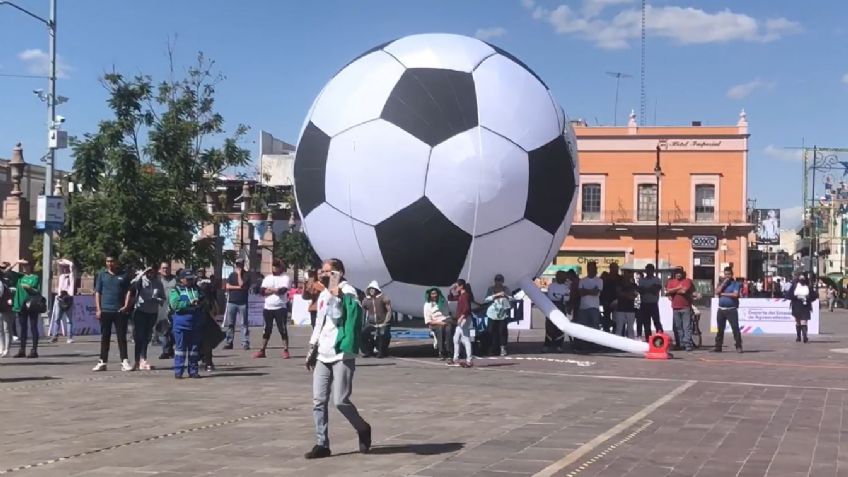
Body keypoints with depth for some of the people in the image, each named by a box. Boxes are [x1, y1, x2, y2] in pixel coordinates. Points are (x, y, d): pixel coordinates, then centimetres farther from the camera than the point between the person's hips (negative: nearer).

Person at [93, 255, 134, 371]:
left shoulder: (123, 275, 6)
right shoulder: (102, 275, 8)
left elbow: (128, 291, 5)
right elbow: (97, 292, 7)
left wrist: (126, 306, -8)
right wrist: (98, 309, -1)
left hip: (120, 311, -1)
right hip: (105, 310, 1)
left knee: (122, 337, 0)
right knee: (105, 337, 6)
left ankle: (124, 361, 1)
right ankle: (102, 362, 9)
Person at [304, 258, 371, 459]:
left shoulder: (347, 292, -9)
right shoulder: (324, 295, 16)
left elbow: (336, 315, -22)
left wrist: (335, 293, -25)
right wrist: (312, 350, 22)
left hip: (342, 355, -8)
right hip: (323, 355, 8)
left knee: (340, 401, -7)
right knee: (318, 401, 2)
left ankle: (363, 429, 18)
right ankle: (322, 444, 8)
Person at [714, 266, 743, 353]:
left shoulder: (736, 284, 1)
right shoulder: (721, 283, 16)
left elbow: (735, 294, -14)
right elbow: (717, 292, -1)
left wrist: (723, 294, -6)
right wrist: (723, 283, -7)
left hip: (731, 309, -5)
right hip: (721, 309, 5)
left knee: (735, 328, -9)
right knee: (720, 329, 9)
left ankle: (738, 347, -7)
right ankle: (718, 347, 14)